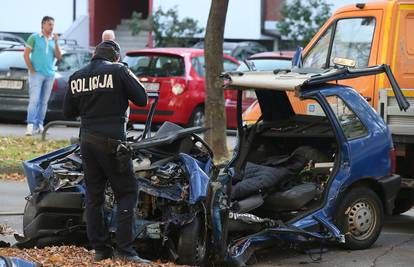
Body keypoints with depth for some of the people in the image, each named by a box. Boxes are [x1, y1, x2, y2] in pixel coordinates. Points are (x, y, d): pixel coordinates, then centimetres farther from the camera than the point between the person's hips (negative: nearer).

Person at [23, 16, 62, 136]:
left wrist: (56, 43, -7)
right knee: (34, 100, -13)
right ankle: (30, 125, -17)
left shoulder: (54, 40, 11)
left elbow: (58, 57, 5)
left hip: (50, 74, 5)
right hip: (37, 74, -5)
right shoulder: (34, 38, 0)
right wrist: (31, 70, -7)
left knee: (44, 101, 6)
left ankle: (39, 125, 11)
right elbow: (26, 54, -2)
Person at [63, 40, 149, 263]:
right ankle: (124, 249, -9)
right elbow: (141, 99, -4)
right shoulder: (118, 71, -5)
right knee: (126, 193, 0)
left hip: (87, 141, 5)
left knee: (93, 195, 11)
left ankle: (100, 249, 12)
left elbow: (68, 112, 13)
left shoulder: (76, 77, 9)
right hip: (112, 140, -5)